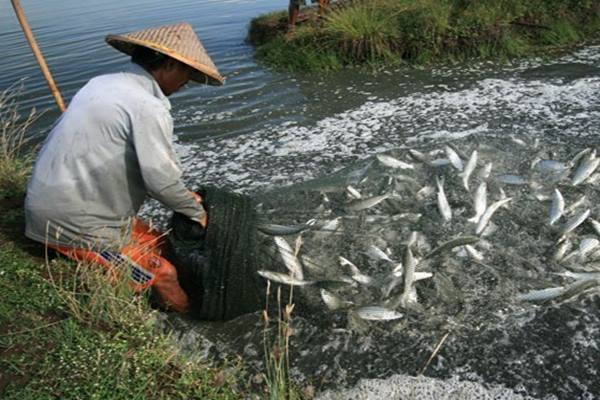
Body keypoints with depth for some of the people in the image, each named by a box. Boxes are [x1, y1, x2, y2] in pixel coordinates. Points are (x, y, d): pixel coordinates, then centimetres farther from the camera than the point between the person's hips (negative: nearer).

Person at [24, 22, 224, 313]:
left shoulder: (104, 84, 9)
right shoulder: (148, 107, -20)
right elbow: (162, 180, -20)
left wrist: (185, 199, 12)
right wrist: (197, 212, 0)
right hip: (76, 223, -9)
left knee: (160, 246, 12)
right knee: (165, 279, -6)